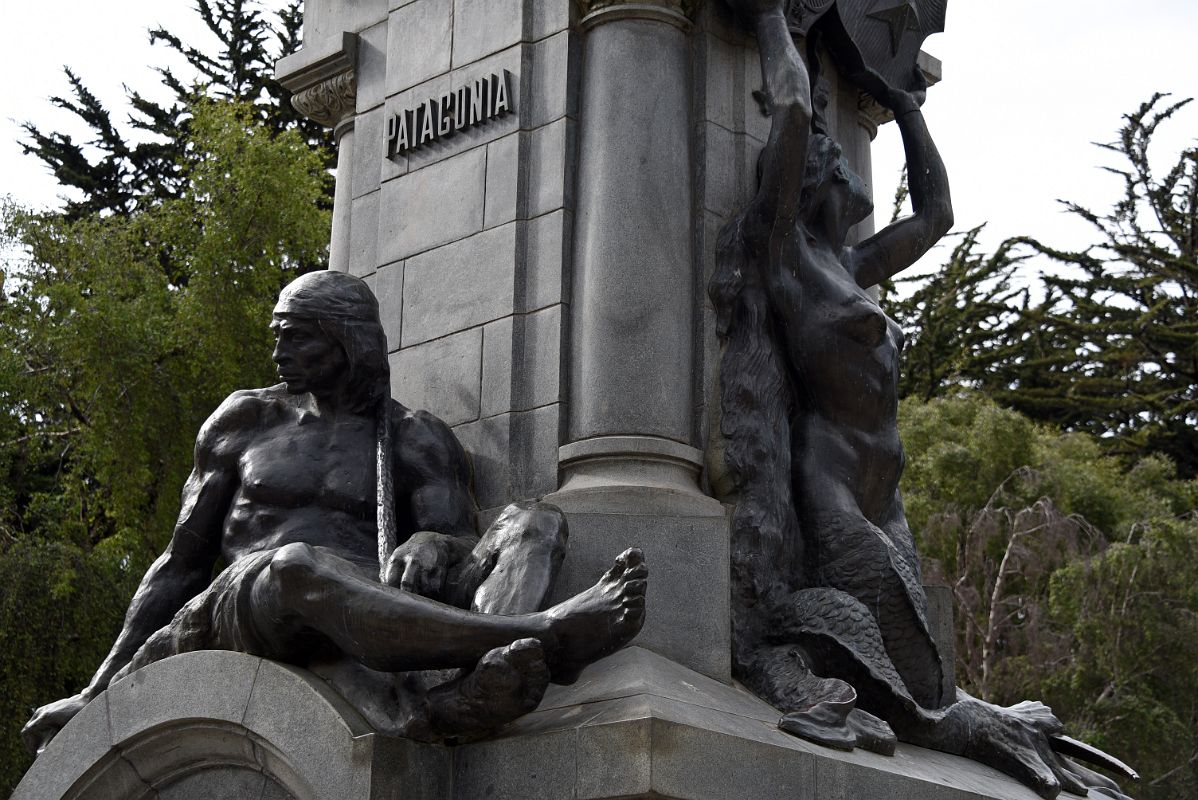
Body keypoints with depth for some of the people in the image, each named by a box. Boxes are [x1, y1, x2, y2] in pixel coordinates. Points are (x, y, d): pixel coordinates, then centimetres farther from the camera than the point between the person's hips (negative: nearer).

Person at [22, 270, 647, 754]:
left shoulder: (416, 440, 15)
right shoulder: (245, 421, 19)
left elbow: (469, 553, 1)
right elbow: (181, 562, 20)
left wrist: (432, 545, -26)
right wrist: (99, 690, 15)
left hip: (367, 610, 2)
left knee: (535, 522, -19)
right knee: (298, 565, -40)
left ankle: (471, 690, -52)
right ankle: (536, 635, -53)